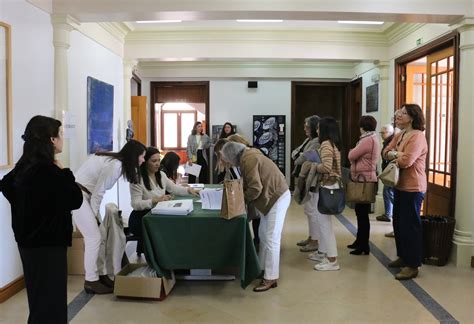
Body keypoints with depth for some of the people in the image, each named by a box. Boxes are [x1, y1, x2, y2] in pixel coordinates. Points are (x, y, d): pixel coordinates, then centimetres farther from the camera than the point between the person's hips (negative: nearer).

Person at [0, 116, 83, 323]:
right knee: (50, 302, 2)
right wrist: (64, 172, -10)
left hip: (30, 241, 9)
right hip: (47, 244, -9)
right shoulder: (49, 171, -22)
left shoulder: (25, 166, 4)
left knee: (39, 299, 23)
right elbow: (75, 201, -17)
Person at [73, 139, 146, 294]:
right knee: (94, 237, -7)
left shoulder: (117, 161, 6)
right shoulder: (115, 165, -21)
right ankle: (91, 281, 4)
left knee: (100, 236, 9)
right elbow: (98, 192, -17)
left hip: (85, 194, 9)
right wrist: (94, 214, -4)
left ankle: (100, 275, 18)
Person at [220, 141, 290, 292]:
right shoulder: (248, 156, 11)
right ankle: (262, 267, 28)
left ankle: (271, 278, -1)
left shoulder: (248, 159, -19)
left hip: (277, 198, -10)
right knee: (263, 234, 16)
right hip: (273, 196, 10)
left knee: (271, 239, -7)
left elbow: (255, 188, -23)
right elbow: (251, 182, 14)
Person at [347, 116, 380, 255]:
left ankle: (364, 246, 1)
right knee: (360, 211, 17)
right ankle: (360, 241, 28)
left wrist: (352, 150, 4)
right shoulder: (371, 139, 17)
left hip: (364, 179, -11)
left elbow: (352, 156, -15)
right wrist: (354, 152, -4)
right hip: (365, 178, 11)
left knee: (363, 213, -5)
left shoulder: (368, 140, -17)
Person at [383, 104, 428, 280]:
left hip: (413, 188, -9)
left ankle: (412, 265, 5)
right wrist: (397, 154, -13)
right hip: (400, 186, 9)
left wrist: (393, 154, -5)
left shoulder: (417, 137, -15)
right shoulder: (399, 136, 13)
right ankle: (403, 257, 31)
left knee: (410, 226, -4)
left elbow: (406, 161, -24)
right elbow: (386, 152, 8)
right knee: (398, 223, 16)